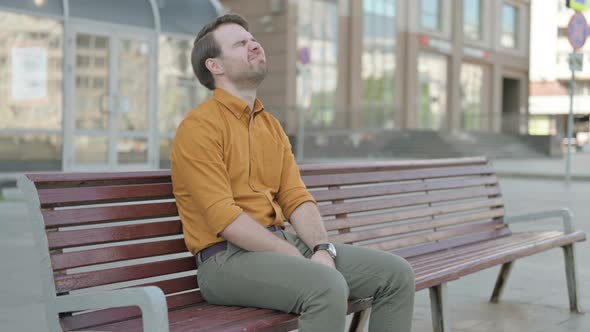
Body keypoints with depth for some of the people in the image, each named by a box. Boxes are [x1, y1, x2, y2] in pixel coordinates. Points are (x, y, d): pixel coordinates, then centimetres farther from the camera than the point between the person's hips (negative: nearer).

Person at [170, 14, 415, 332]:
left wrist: (322, 249, -10)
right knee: (327, 286, -34)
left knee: (397, 274, -2)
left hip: (283, 243, 8)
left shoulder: (271, 125, 16)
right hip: (227, 257, -8)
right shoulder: (199, 126, -10)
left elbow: (296, 198, 9)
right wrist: (300, 260, -18)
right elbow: (224, 218, -18)